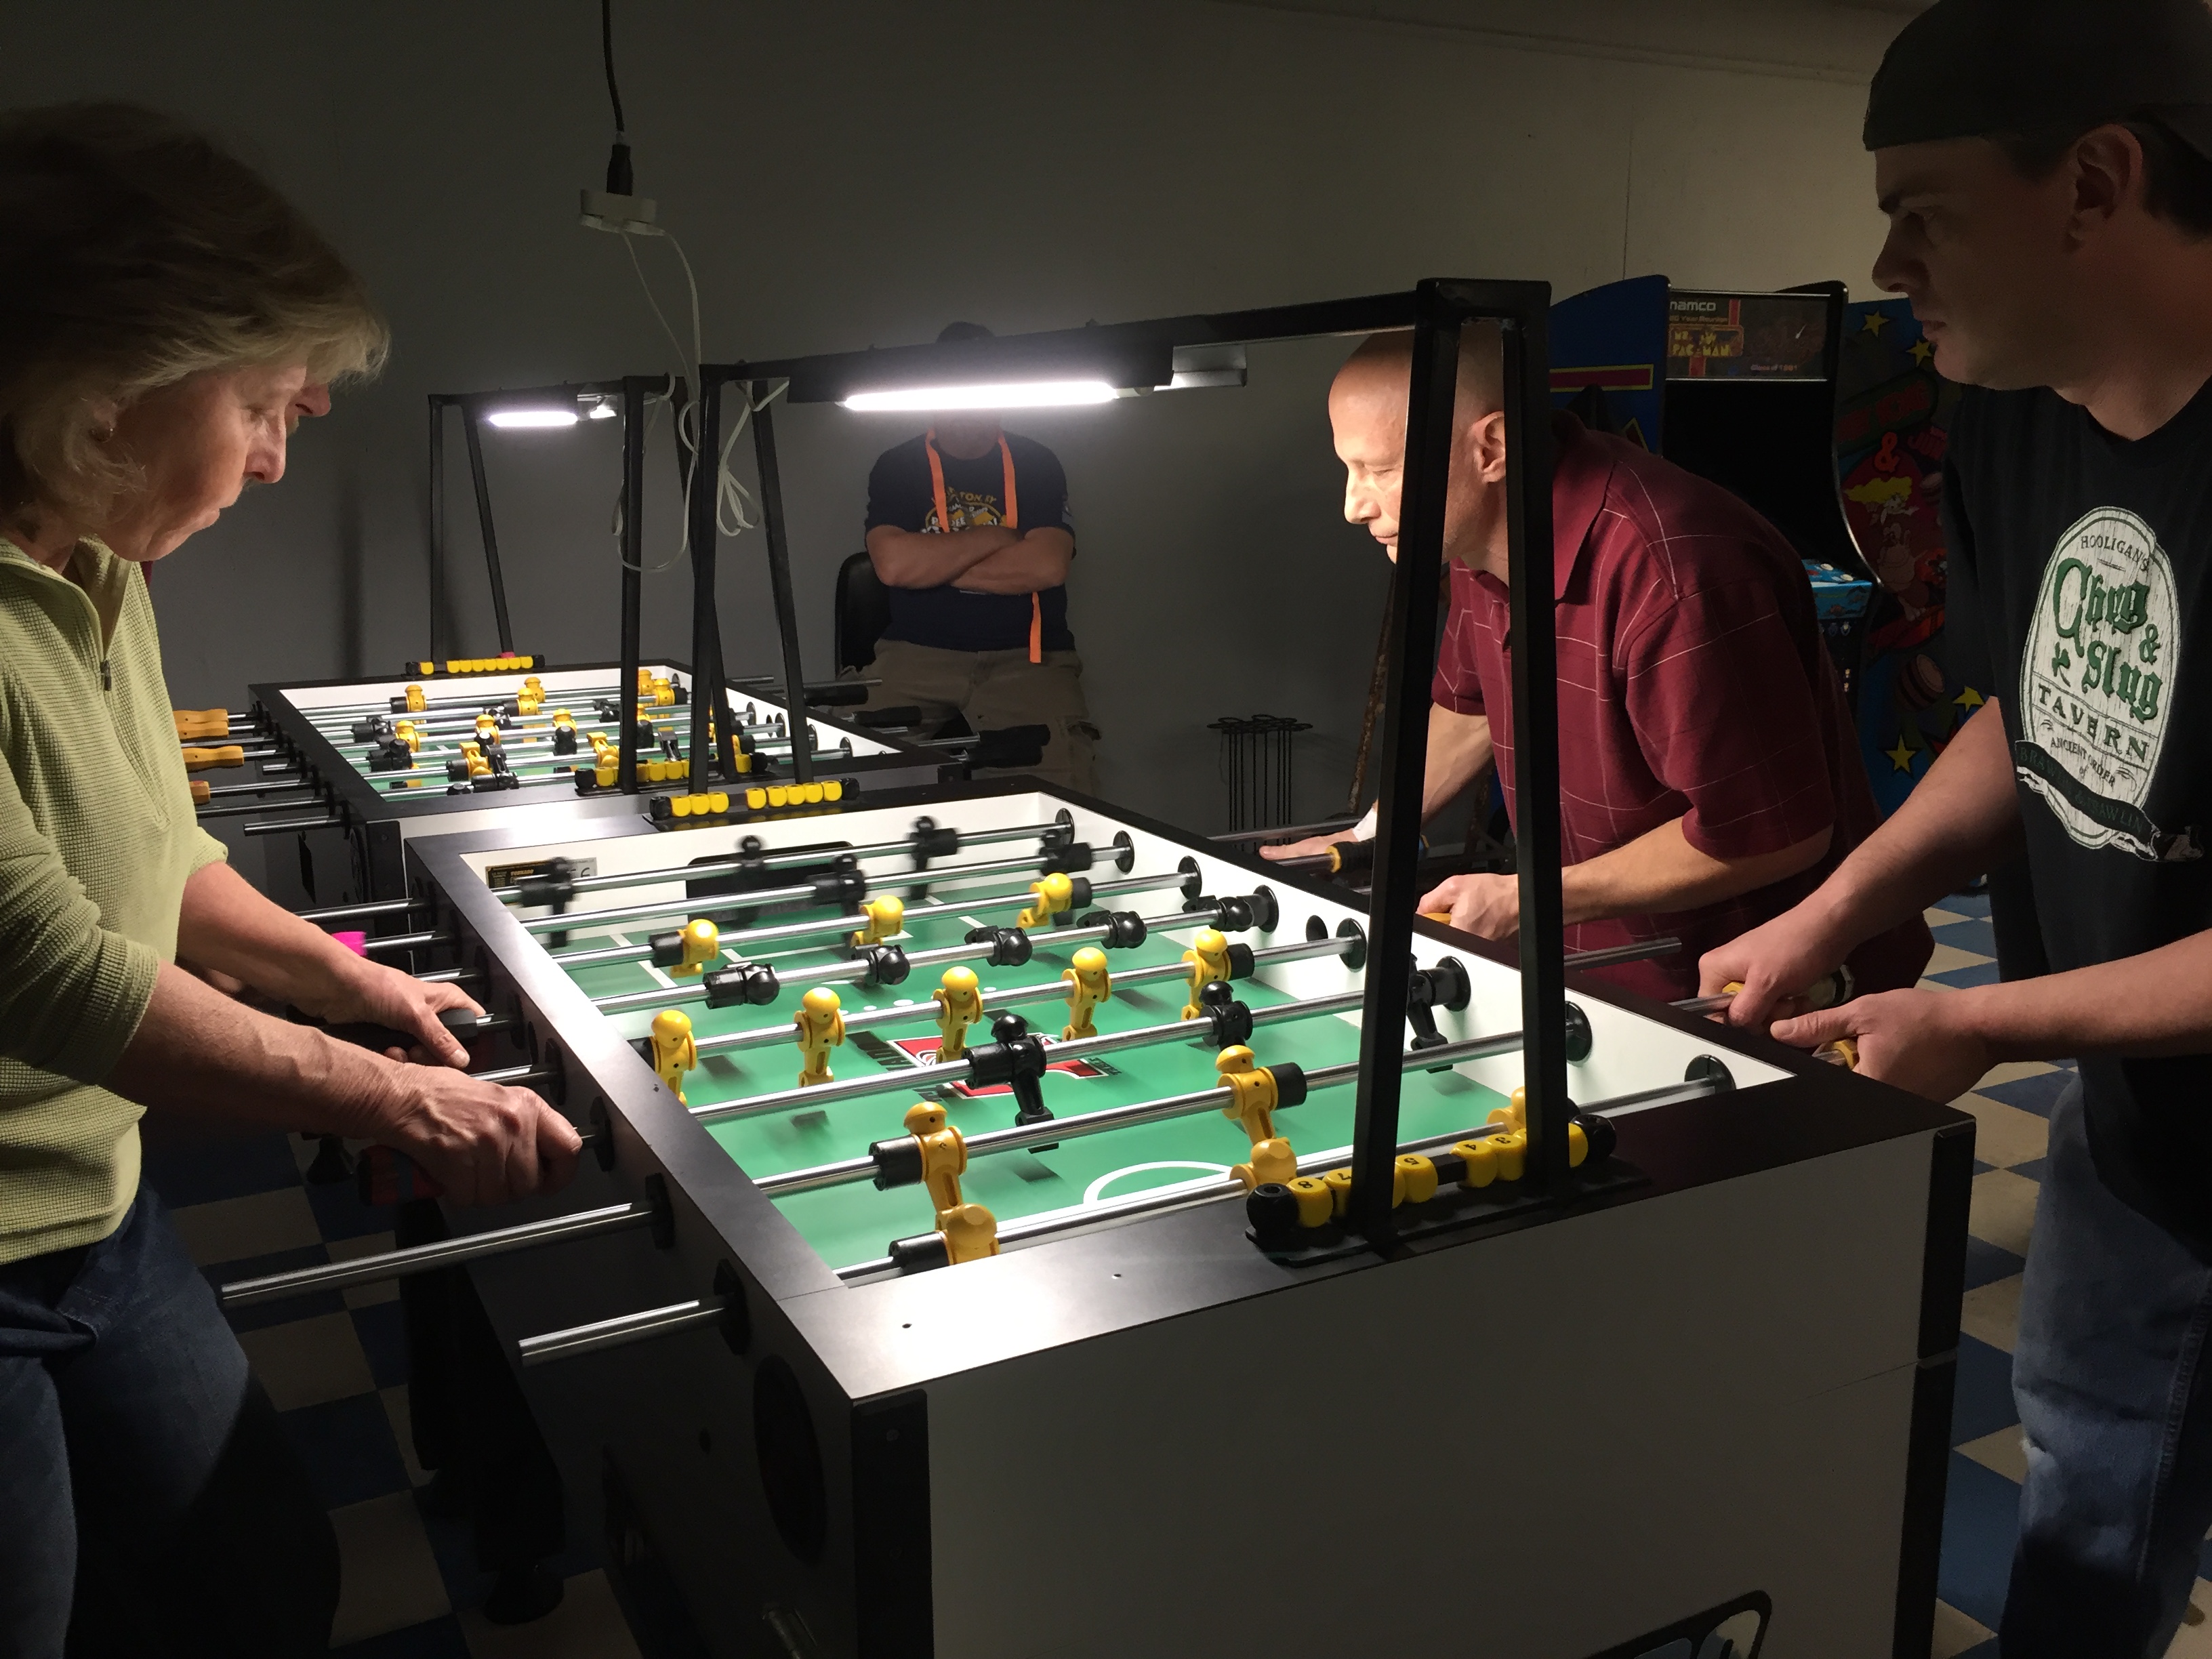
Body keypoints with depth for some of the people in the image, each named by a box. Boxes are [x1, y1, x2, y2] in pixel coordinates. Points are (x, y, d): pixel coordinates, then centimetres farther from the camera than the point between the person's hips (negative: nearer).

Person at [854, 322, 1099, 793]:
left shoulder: (1036, 463, 9)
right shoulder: (897, 466, 8)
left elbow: (1048, 566, -8)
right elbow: (893, 564, -11)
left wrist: (933, 564, -6)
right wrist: (995, 537, -4)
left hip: (1026, 658, 0)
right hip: (918, 654, 0)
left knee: (1065, 785, -23)